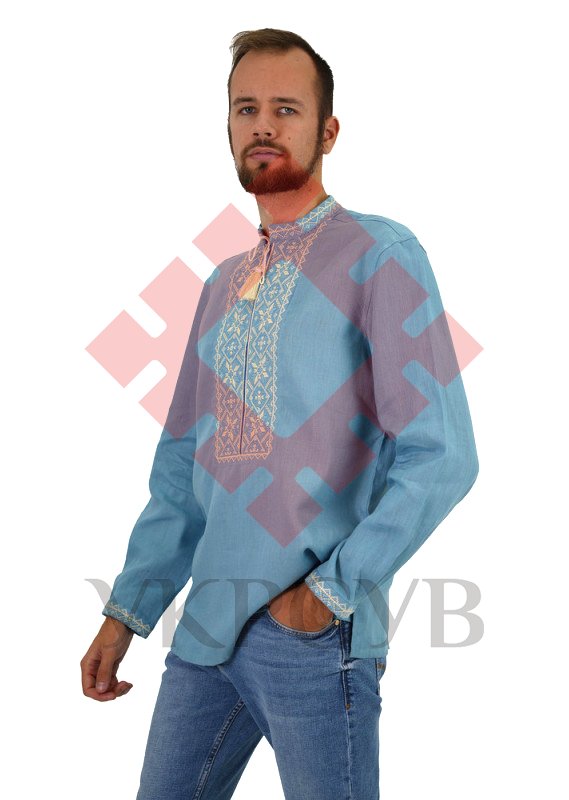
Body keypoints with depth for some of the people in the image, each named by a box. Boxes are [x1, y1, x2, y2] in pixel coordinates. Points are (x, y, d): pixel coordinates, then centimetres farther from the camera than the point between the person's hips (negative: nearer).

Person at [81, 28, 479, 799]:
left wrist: (334, 591, -14)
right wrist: (128, 610, 11)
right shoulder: (221, 287, 15)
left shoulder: (379, 255, -5)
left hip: (315, 632, -6)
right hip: (206, 624, 6)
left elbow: (442, 455, -12)